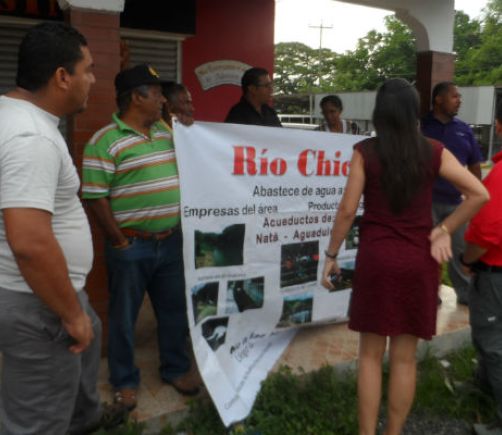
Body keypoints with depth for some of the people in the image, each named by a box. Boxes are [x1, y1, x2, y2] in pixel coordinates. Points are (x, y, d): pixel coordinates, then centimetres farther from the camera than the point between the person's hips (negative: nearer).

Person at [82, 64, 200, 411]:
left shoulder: (166, 133, 9)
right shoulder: (105, 141, -12)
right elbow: (96, 198, -14)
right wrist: (119, 241, -12)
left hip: (172, 241, 6)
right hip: (132, 246, -6)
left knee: (175, 309, 17)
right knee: (125, 316, 10)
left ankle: (176, 369, 36)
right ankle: (125, 380, 29)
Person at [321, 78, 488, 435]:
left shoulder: (365, 152, -6)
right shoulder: (434, 152, 0)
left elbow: (347, 210, -7)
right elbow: (479, 194, -3)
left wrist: (331, 255, 3)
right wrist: (443, 230, 2)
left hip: (376, 259, -2)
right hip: (418, 261, 2)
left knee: (371, 355, 11)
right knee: (405, 357, 12)